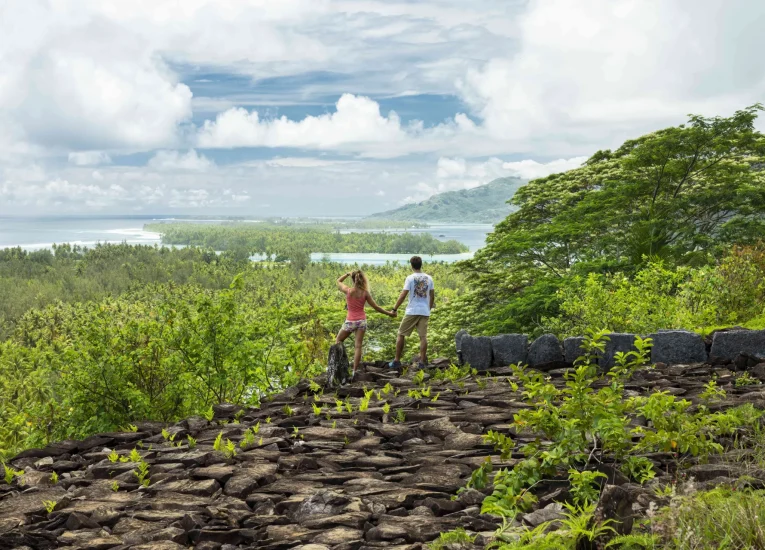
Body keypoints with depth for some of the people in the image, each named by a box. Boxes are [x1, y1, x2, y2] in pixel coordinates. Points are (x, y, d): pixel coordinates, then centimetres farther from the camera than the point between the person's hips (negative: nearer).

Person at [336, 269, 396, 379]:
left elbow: (338, 281, 10)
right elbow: (376, 307, -2)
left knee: (338, 341, 18)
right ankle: (354, 371, 0)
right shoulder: (365, 293, -7)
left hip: (350, 321, -1)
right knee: (358, 346, 3)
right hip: (362, 321, 2)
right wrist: (389, 313, 8)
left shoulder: (348, 290, -11)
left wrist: (348, 273, 12)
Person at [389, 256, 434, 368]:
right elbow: (432, 296, 12)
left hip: (412, 311, -3)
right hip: (425, 312, 3)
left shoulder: (410, 278, -8)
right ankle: (422, 361, 1)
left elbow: (403, 296, -11)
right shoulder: (429, 278, 6)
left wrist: (395, 309, -5)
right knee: (423, 336, 4)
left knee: (401, 334, 7)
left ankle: (397, 361, 7)